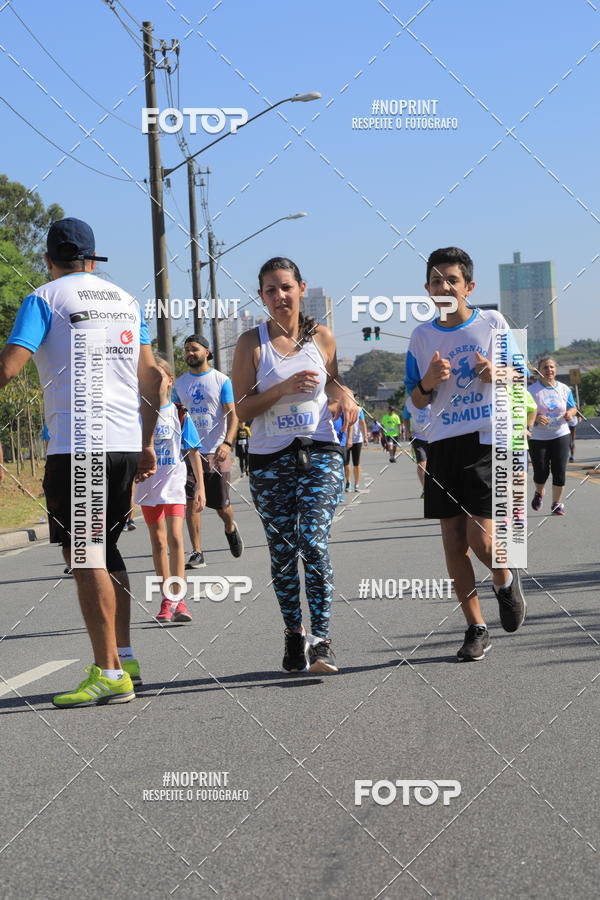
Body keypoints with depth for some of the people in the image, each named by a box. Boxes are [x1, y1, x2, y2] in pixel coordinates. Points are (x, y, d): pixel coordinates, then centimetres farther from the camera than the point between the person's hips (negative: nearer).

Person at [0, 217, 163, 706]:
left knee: (83, 555, -5)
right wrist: (147, 444, 22)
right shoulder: (125, 299, 16)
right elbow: (152, 377, 17)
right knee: (106, 549, 17)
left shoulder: (45, 298, -1)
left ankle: (108, 674, -8)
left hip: (75, 444, -6)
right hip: (126, 442, 6)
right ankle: (125, 658, 19)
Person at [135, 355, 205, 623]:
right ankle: (167, 601, 13)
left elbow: (194, 452, 4)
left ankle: (178, 599, -13)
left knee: (175, 538, -14)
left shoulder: (179, 414, 1)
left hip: (174, 483, -2)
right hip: (148, 484, 2)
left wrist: (200, 487, 0)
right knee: (158, 543, 7)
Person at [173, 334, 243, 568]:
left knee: (221, 505, 6)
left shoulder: (221, 380, -1)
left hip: (216, 452, -2)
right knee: (191, 502, -9)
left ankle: (230, 529, 40)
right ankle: (197, 553, -5)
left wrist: (227, 443, -20)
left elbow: (232, 415, -5)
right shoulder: (179, 384, 9)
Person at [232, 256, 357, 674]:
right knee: (283, 552, 5)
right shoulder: (252, 343, 0)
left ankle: (322, 640, -15)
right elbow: (241, 408, -3)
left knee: (314, 544, -14)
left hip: (320, 453, 0)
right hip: (270, 459, 0)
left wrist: (343, 394, 2)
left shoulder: (322, 337, 6)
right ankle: (294, 634, 19)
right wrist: (284, 388, -16)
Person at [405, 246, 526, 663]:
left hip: (487, 442, -3)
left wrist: (495, 373, -14)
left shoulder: (493, 323, -1)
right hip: (443, 445, 3)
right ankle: (476, 629, 15)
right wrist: (429, 382, -11)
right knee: (453, 542, 3)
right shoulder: (422, 337, 6)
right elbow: (417, 400, 11)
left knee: (481, 538, -13)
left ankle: (506, 580, 21)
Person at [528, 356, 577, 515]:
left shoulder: (564, 389, 5)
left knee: (559, 471, -3)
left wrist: (570, 413, -9)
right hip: (538, 437, -2)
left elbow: (573, 408, 15)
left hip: (560, 436, 2)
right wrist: (536, 418, -26)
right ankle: (539, 493, 31)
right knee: (541, 472, -3)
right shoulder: (532, 390, -5)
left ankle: (557, 504, 10)